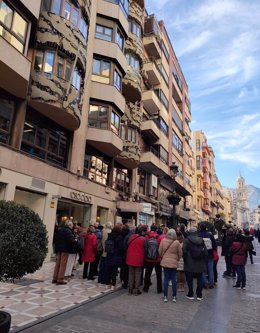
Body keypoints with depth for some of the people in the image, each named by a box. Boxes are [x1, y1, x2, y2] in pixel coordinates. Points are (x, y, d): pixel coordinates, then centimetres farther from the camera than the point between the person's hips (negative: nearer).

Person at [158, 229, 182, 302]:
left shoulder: (163, 241, -8)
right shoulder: (177, 242, -11)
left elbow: (160, 251, 0)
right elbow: (180, 253, -2)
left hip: (165, 262, 1)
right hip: (174, 263, -1)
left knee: (166, 279, 8)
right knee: (173, 279, 9)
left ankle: (165, 296, 12)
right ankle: (174, 297, 15)